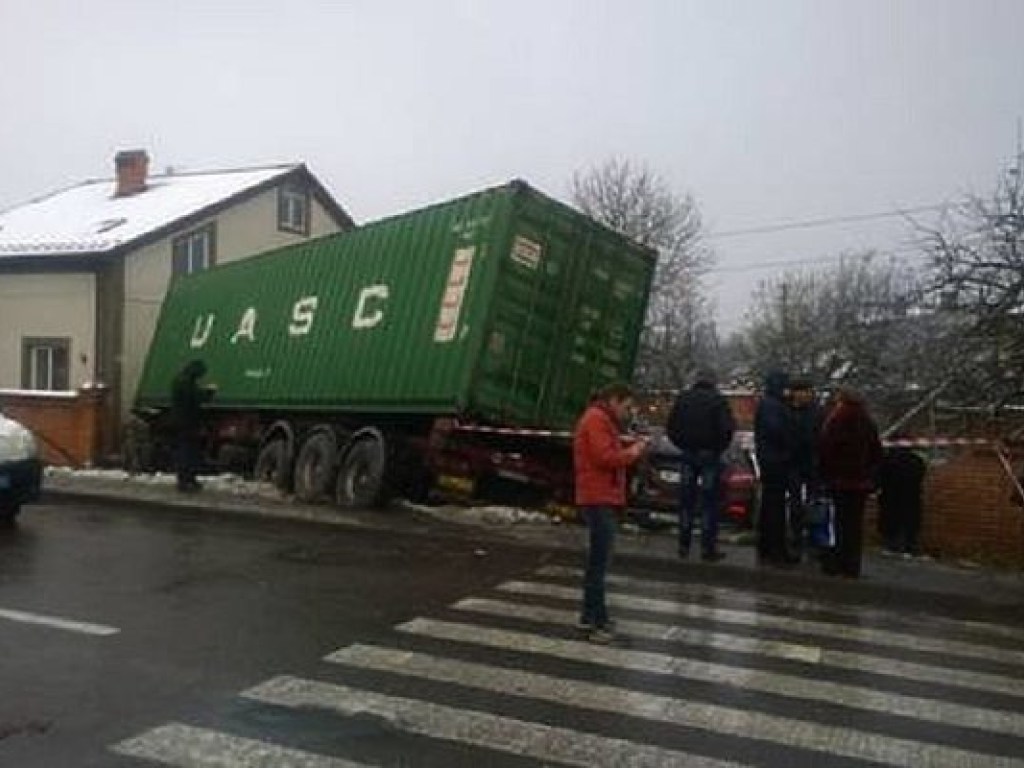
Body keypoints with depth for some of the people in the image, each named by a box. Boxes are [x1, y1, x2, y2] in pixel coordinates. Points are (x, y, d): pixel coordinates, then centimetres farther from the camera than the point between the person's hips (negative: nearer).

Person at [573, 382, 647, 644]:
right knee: (599, 562, -9)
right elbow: (605, 457, -22)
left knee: (597, 560, 16)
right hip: (599, 499, -11)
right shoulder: (596, 419, -13)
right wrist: (632, 452, -9)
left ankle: (592, 616, 24)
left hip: (602, 498, 11)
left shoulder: (601, 419, 21)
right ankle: (595, 622, -7)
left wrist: (628, 450, 5)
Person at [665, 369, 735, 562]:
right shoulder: (718, 400, -6)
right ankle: (708, 548, -1)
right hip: (710, 455, -4)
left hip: (687, 454, 4)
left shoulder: (682, 398, 6)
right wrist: (719, 448, 2)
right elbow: (727, 428, -12)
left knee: (686, 501, 10)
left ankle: (684, 546, 13)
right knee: (709, 502, 0)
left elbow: (671, 428, 6)